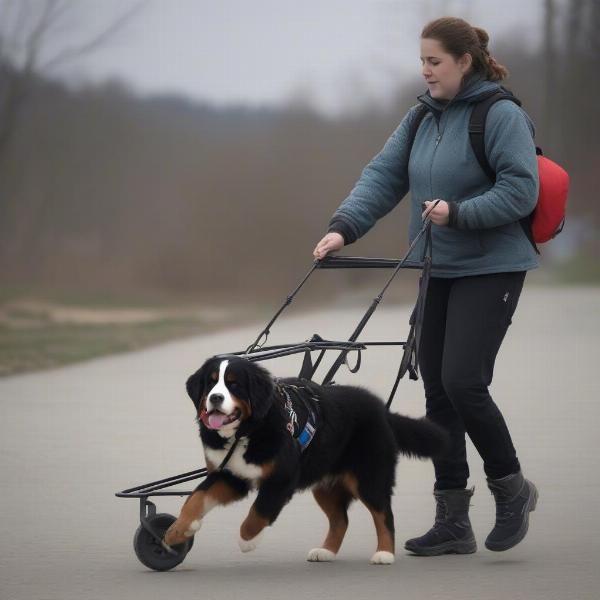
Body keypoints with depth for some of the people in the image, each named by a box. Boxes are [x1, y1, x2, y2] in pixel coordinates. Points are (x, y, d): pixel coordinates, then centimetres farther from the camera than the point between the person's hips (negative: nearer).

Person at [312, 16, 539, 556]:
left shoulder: (501, 116, -11)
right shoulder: (422, 117, 11)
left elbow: (520, 190, -17)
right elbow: (383, 177, 4)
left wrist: (458, 212, -25)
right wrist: (343, 227, -9)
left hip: (490, 269, -7)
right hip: (438, 272, 7)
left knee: (463, 381, -15)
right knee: (438, 390, 5)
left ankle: (510, 487, 8)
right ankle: (453, 522, 10)